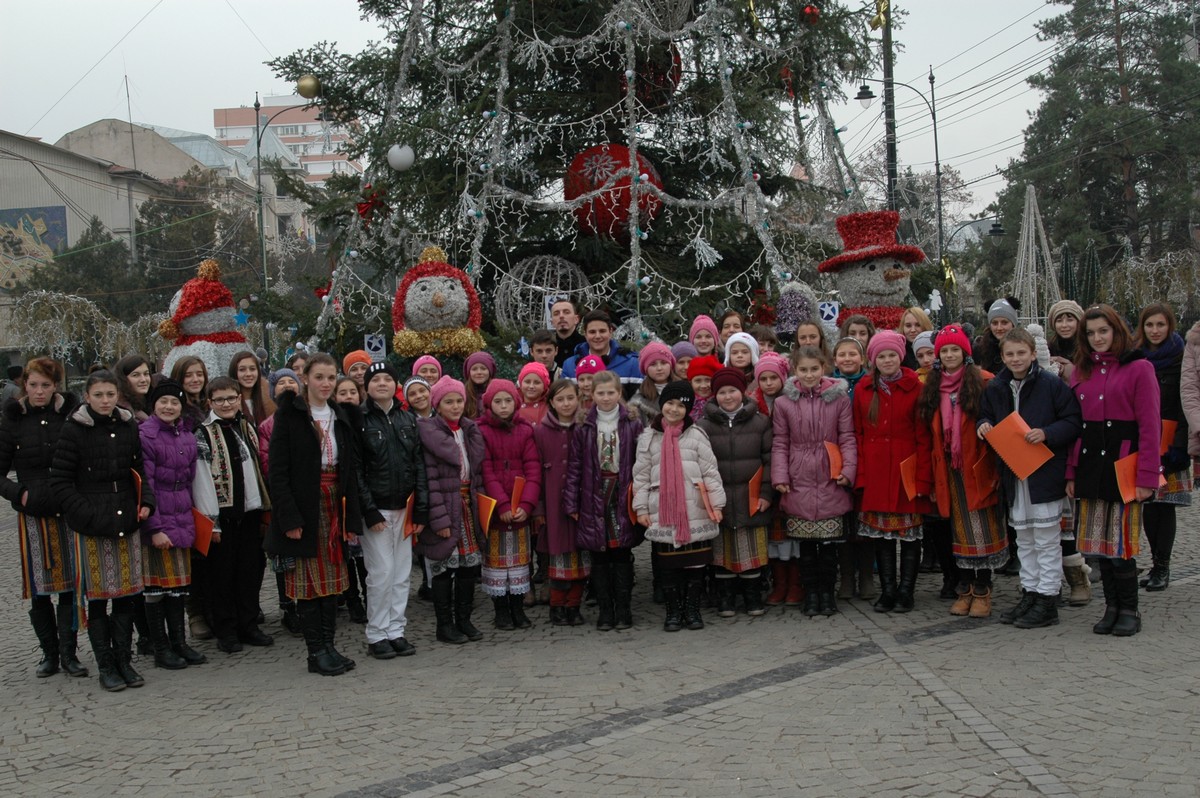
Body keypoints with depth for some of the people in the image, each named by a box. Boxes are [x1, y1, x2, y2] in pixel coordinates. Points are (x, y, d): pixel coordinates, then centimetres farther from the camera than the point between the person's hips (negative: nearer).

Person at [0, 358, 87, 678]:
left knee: (70, 585, 0)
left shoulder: (73, 413, 1)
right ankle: (50, 654, 17)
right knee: (39, 590, 4)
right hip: (33, 516, 1)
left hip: (70, 512, 0)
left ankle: (68, 653, 9)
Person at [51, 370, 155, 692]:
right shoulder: (74, 430, -5)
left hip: (127, 521, 4)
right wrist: (86, 515, -12)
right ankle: (106, 666, 12)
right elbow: (60, 480, -5)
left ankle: (124, 661, 19)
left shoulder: (129, 426, 7)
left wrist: (146, 502, 1)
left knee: (127, 594, 8)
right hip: (92, 526, -4)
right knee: (98, 597, 2)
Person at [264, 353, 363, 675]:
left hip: (334, 505, 5)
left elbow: (350, 468, 11)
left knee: (333, 578, 9)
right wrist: (289, 518, -18)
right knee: (309, 580, 0)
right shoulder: (290, 415, -7)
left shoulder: (342, 416, 10)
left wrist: (351, 516, 5)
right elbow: (277, 470, -11)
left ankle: (329, 646, 18)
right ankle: (316, 652, 7)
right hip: (304, 508, -5)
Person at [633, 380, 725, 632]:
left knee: (696, 561, 4)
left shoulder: (696, 434, 4)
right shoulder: (648, 437, 7)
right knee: (669, 563, 5)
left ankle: (692, 608, 16)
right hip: (663, 512, 1)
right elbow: (641, 475, 7)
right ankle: (673, 610, 16)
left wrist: (716, 504, -2)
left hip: (695, 510, 0)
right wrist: (641, 508, 2)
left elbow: (710, 471, 3)